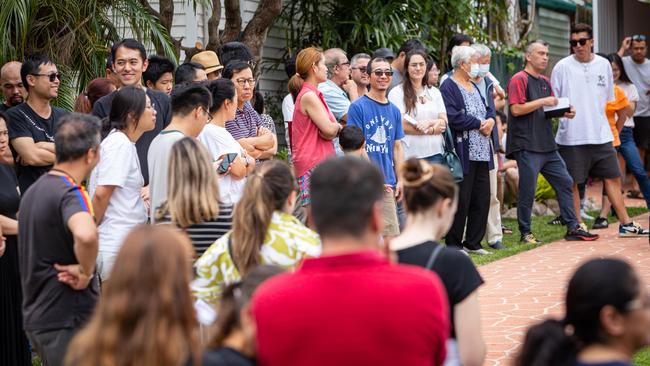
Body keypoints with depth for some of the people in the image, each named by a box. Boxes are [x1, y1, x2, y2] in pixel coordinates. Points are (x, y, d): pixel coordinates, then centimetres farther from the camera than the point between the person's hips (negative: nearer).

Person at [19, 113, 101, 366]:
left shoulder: (33, 191, 13)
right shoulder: (70, 194, -18)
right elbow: (86, 235, -41)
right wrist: (86, 272, -24)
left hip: (35, 316, 9)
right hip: (68, 321, -9)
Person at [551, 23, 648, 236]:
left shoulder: (603, 65, 7)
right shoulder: (562, 67, -4)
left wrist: (596, 117, 12)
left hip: (600, 135, 4)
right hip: (572, 136, -4)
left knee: (612, 178, 6)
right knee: (572, 183, 1)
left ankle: (625, 224, 12)